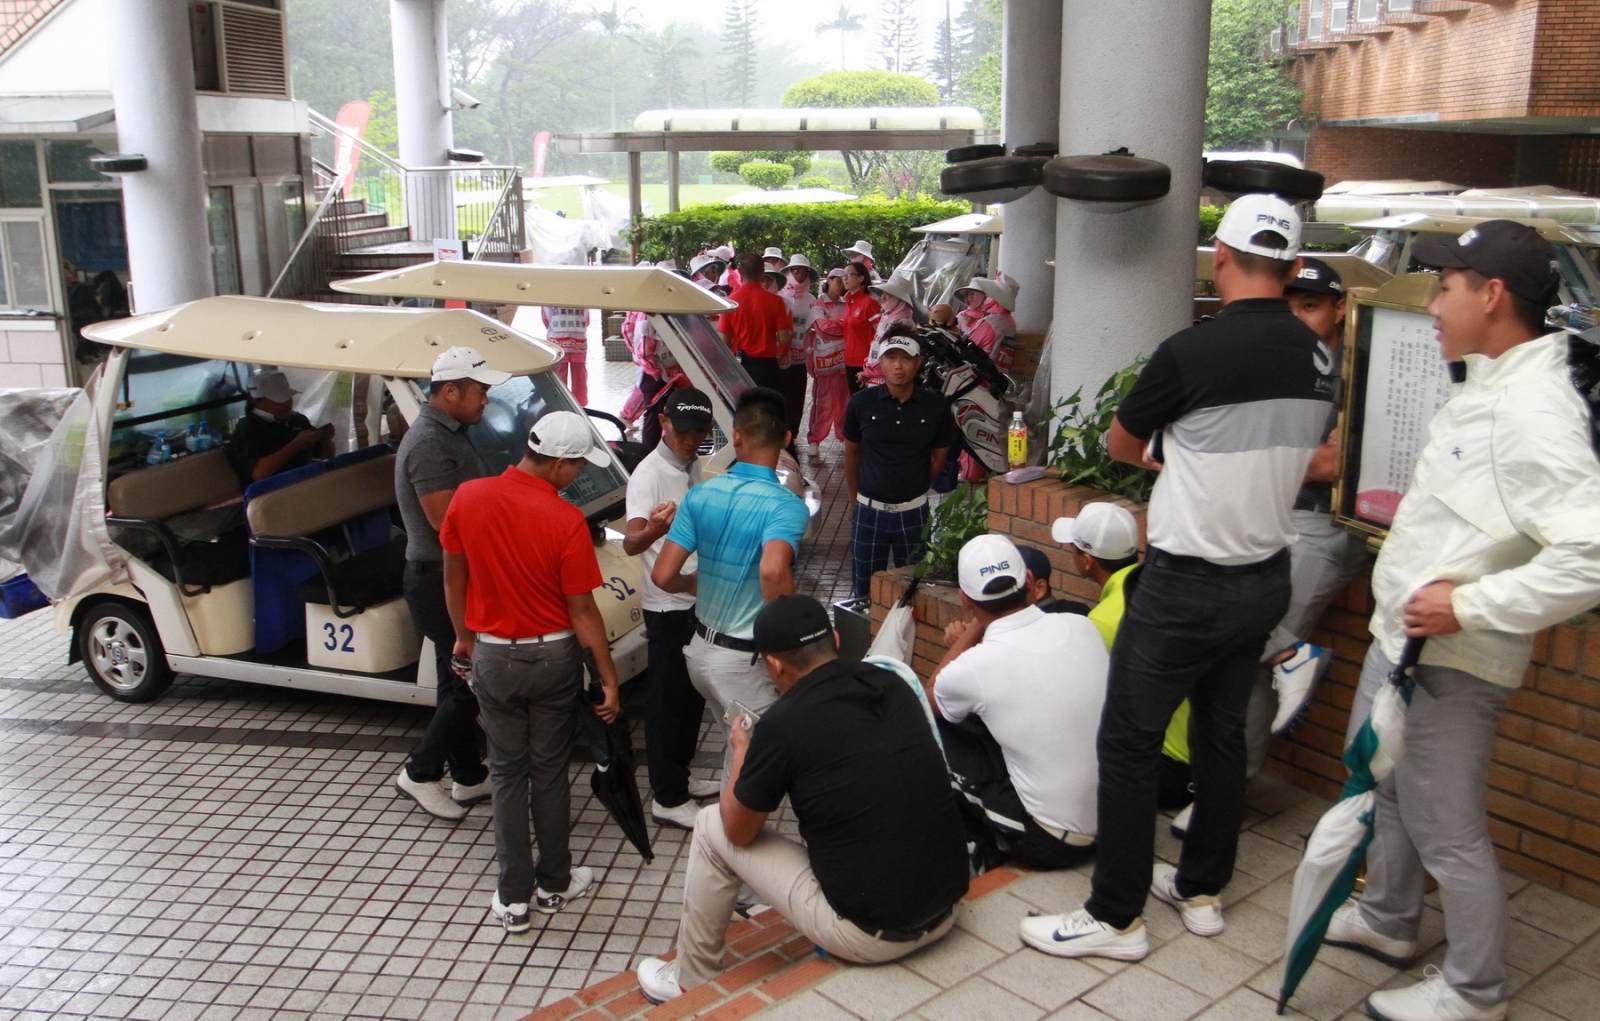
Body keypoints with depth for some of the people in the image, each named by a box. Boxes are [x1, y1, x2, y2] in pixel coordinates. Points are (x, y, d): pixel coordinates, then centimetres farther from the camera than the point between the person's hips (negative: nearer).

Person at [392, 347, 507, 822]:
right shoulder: (428, 442, -21)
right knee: (469, 682, -4)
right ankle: (420, 773, 10)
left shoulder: (448, 434, 12)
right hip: (441, 581, -10)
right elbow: (446, 521, -24)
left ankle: (469, 777, 26)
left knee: (460, 681, 16)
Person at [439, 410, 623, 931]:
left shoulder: (468, 497, -9)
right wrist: (609, 678, -6)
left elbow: (453, 578, 3)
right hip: (553, 657, -2)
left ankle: (513, 898, 16)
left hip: (492, 655, 2)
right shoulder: (566, 521, -20)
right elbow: (582, 612, -15)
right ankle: (554, 884, 27)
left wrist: (463, 636, 18)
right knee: (549, 771, 13)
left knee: (507, 772, 12)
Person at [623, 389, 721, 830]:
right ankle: (668, 798, 9)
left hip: (697, 600, 9)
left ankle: (679, 775, 33)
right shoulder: (649, 473, -20)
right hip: (667, 605, -9)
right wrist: (653, 529, -55)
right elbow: (631, 543, -34)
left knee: (693, 693, 18)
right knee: (668, 699, 0)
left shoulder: (693, 465, 6)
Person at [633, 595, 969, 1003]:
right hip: (947, 912, 6)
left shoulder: (783, 723, -15)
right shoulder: (894, 685, 2)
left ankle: (691, 982, 30)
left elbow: (738, 831, 0)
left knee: (711, 826, 11)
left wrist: (742, 750, 16)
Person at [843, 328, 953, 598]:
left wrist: (915, 489, 9)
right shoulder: (861, 403, -6)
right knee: (864, 592, 10)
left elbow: (940, 456, 8)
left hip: (913, 513, 0)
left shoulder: (935, 407, -6)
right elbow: (851, 452, 7)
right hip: (869, 511, 0)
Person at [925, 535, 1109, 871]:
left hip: (1051, 844, -5)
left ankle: (979, 838, 22)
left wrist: (969, 635, 13)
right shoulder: (1082, 627, -6)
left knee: (938, 731, 8)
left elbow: (931, 696, 7)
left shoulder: (973, 667, -19)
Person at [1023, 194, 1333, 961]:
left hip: (1187, 585, -7)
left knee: (1129, 742, 2)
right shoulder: (1318, 359, 1)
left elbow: (1120, 446, -3)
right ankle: (1201, 888, 31)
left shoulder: (1191, 352, -18)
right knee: (1223, 732, 18)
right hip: (1266, 577, 7)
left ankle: (1116, 916, 10)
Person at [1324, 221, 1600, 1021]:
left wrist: (1469, 606, -28)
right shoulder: (1488, 386, 8)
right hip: (1399, 637, 10)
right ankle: (1387, 921, 47)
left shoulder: (1534, 413, -25)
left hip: (1448, 663, -10)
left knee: (1447, 831, 4)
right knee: (1383, 783, 26)